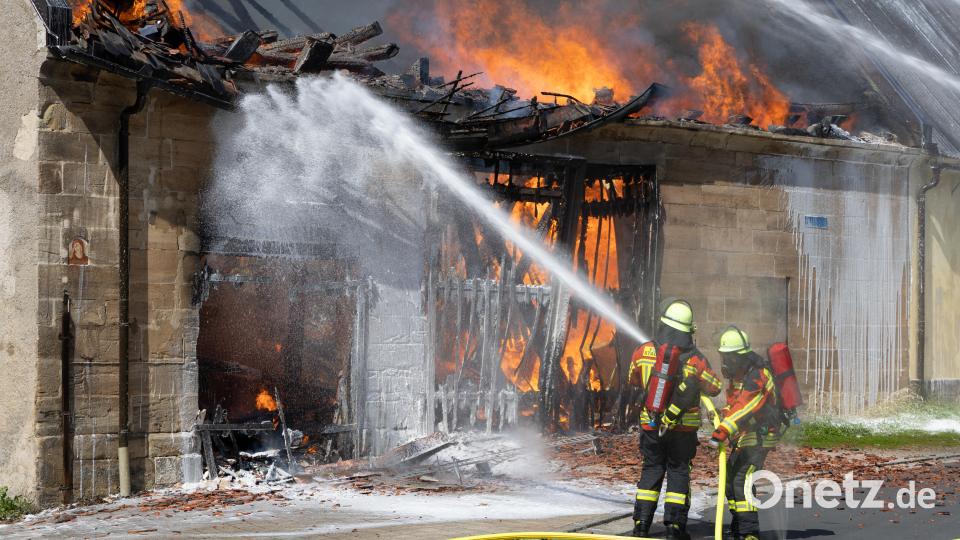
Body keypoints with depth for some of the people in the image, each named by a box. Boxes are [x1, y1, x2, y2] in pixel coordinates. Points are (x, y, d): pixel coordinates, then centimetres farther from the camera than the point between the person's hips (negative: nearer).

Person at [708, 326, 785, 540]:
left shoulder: (757, 376, -22)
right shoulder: (738, 373, 11)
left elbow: (744, 408, -33)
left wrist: (722, 432, -40)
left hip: (760, 436, -10)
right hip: (745, 436, 10)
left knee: (742, 481, -21)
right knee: (730, 479, 17)